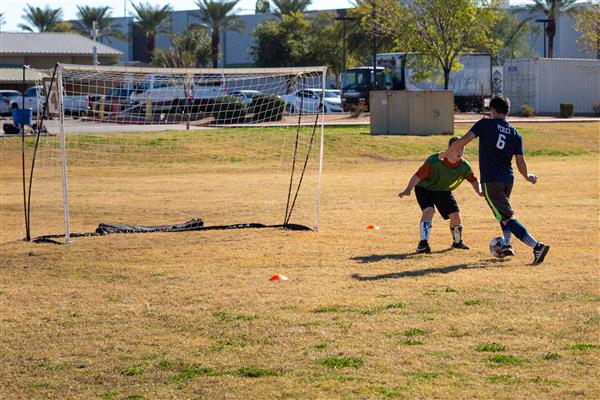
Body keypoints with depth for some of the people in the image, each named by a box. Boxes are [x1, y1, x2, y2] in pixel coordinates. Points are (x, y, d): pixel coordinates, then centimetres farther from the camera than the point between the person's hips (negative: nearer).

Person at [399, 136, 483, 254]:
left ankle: (457, 241, 25)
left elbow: (474, 180, 1)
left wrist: (479, 192, -18)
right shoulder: (434, 161, -32)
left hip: (444, 191, 4)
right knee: (429, 210, -30)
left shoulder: (464, 166, -16)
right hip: (425, 188, -4)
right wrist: (408, 190, -43)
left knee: (455, 214, -5)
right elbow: (418, 176, -31)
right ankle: (423, 243, -31)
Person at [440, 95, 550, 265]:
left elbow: (464, 140, -12)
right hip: (508, 179, 6)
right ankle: (507, 245, 28)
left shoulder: (485, 124, -2)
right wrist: (528, 177, 24)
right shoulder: (515, 134, 8)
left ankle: (537, 246, -21)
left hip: (490, 180, -6)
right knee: (502, 211, 33)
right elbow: (521, 162, 4)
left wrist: (446, 152, 2)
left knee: (507, 218, -8)